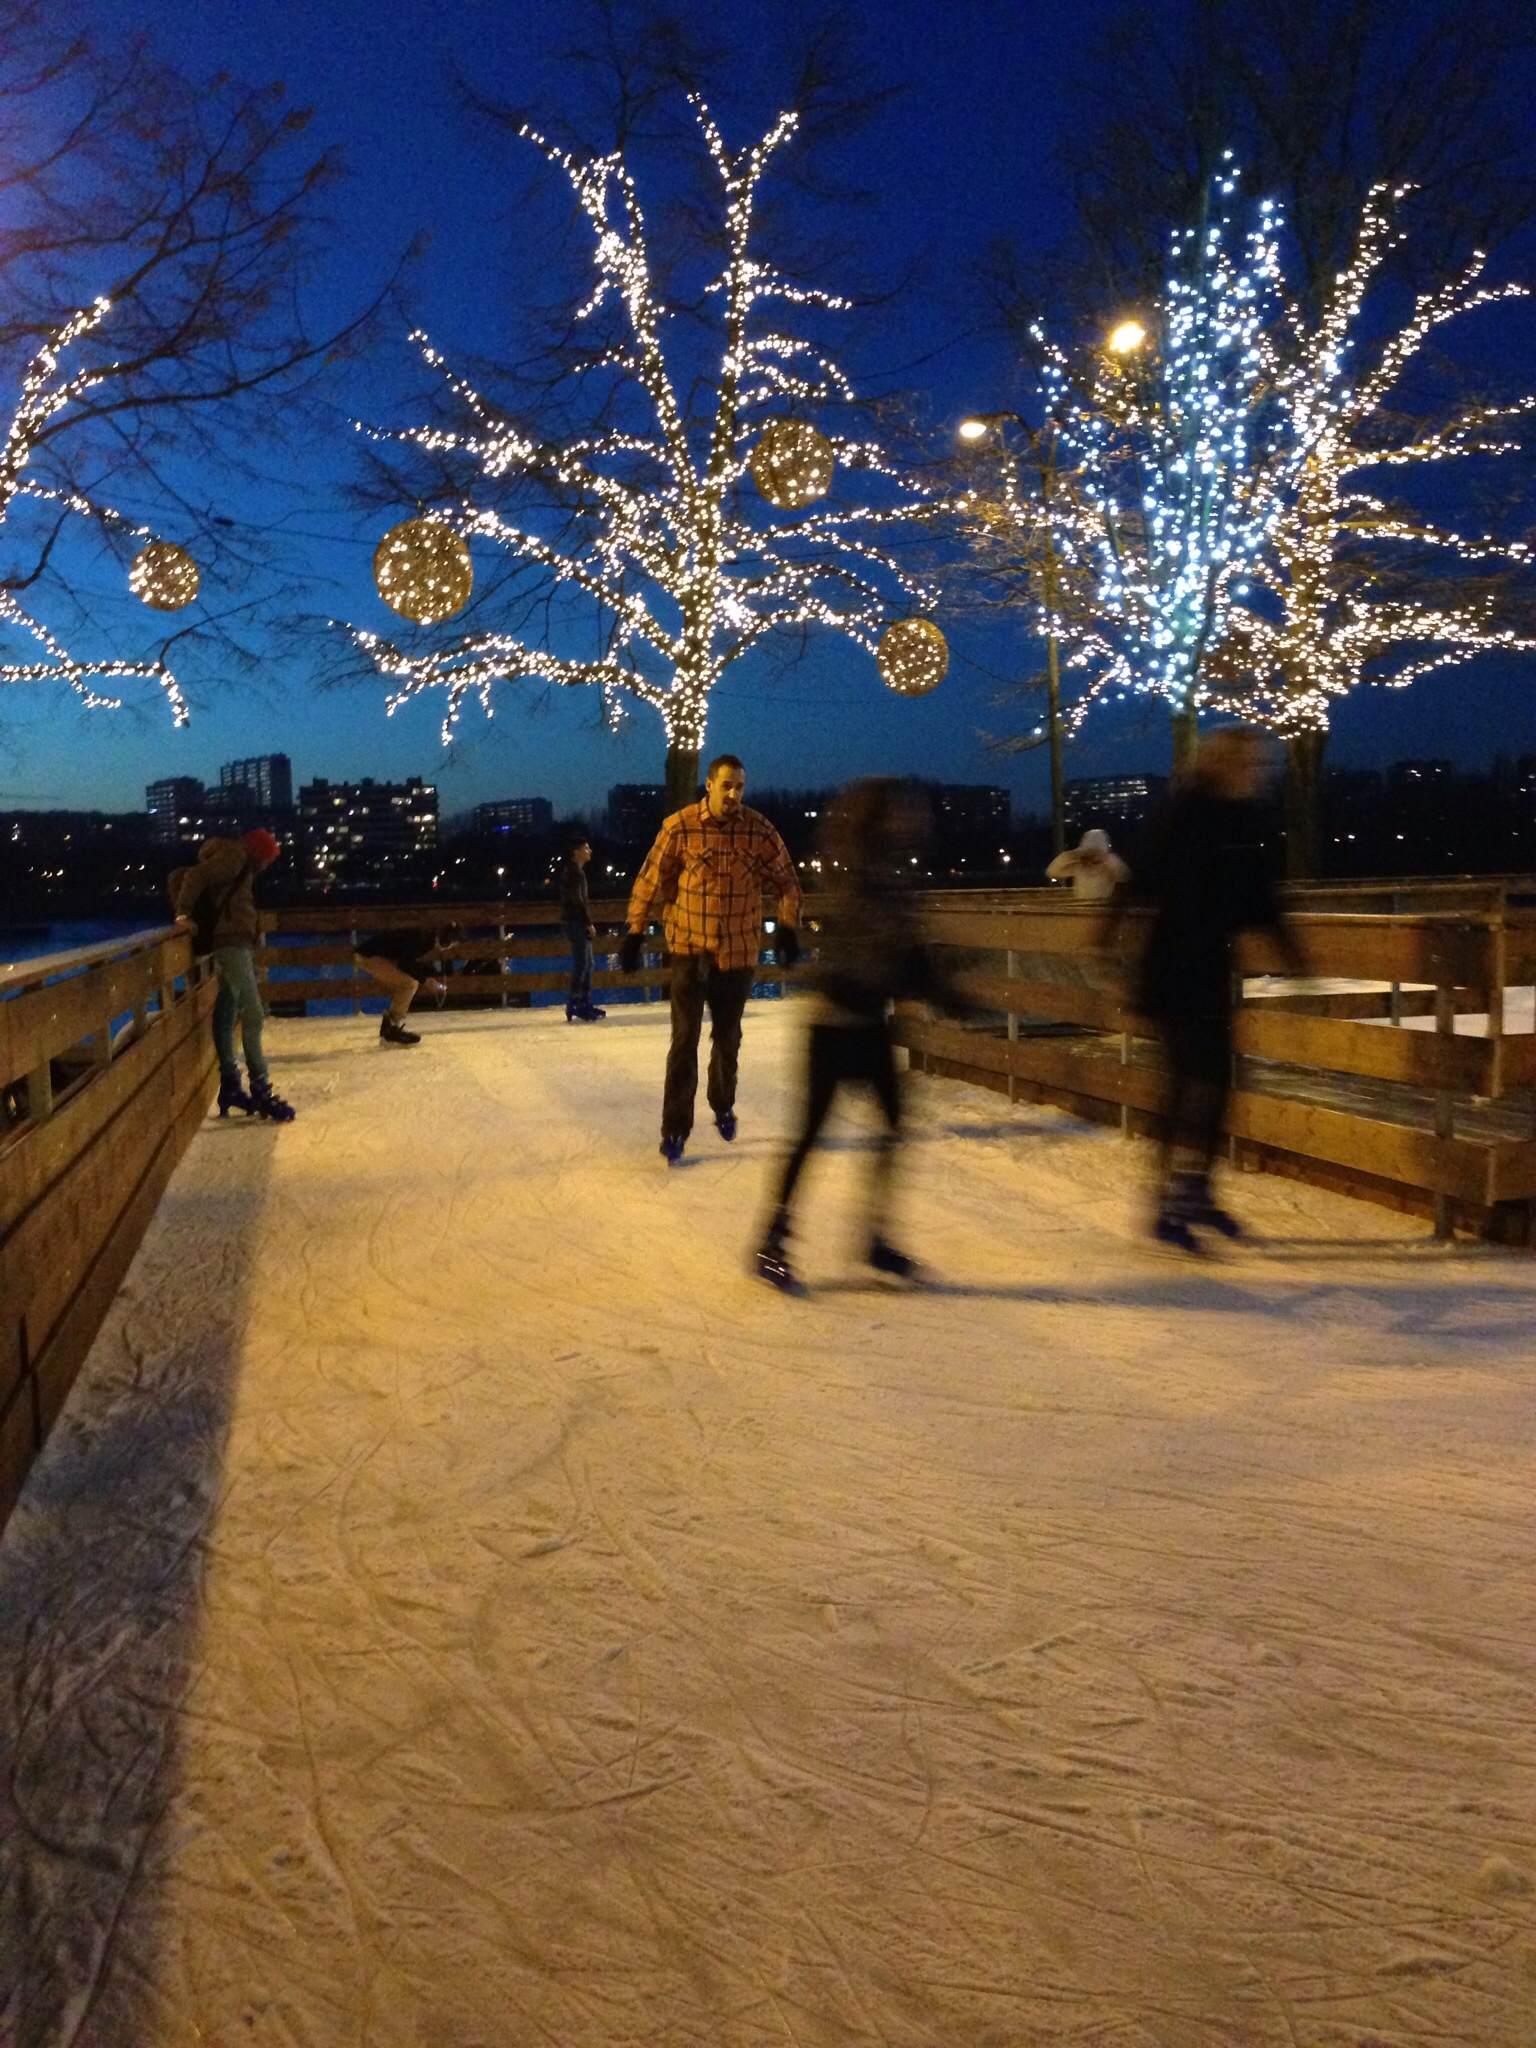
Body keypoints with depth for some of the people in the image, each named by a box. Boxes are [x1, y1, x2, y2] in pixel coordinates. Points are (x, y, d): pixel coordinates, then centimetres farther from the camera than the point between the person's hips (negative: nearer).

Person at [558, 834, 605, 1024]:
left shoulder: (577, 871, 18)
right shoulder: (573, 872, -12)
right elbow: (577, 900, -19)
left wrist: (587, 922, 16)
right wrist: (588, 923, -17)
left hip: (579, 922, 10)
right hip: (575, 922, -10)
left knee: (586, 963, 11)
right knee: (581, 964, -11)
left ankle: (586, 1004, 14)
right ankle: (574, 1006, -10)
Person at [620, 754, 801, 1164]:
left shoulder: (758, 829, -6)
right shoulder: (679, 826, -12)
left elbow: (785, 880, 4)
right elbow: (650, 880, -6)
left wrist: (788, 929, -5)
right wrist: (634, 934, -6)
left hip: (739, 952, 2)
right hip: (689, 949, -2)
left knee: (727, 1037, 18)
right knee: (684, 1040, -4)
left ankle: (723, 1107, 40)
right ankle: (675, 1129, 3)